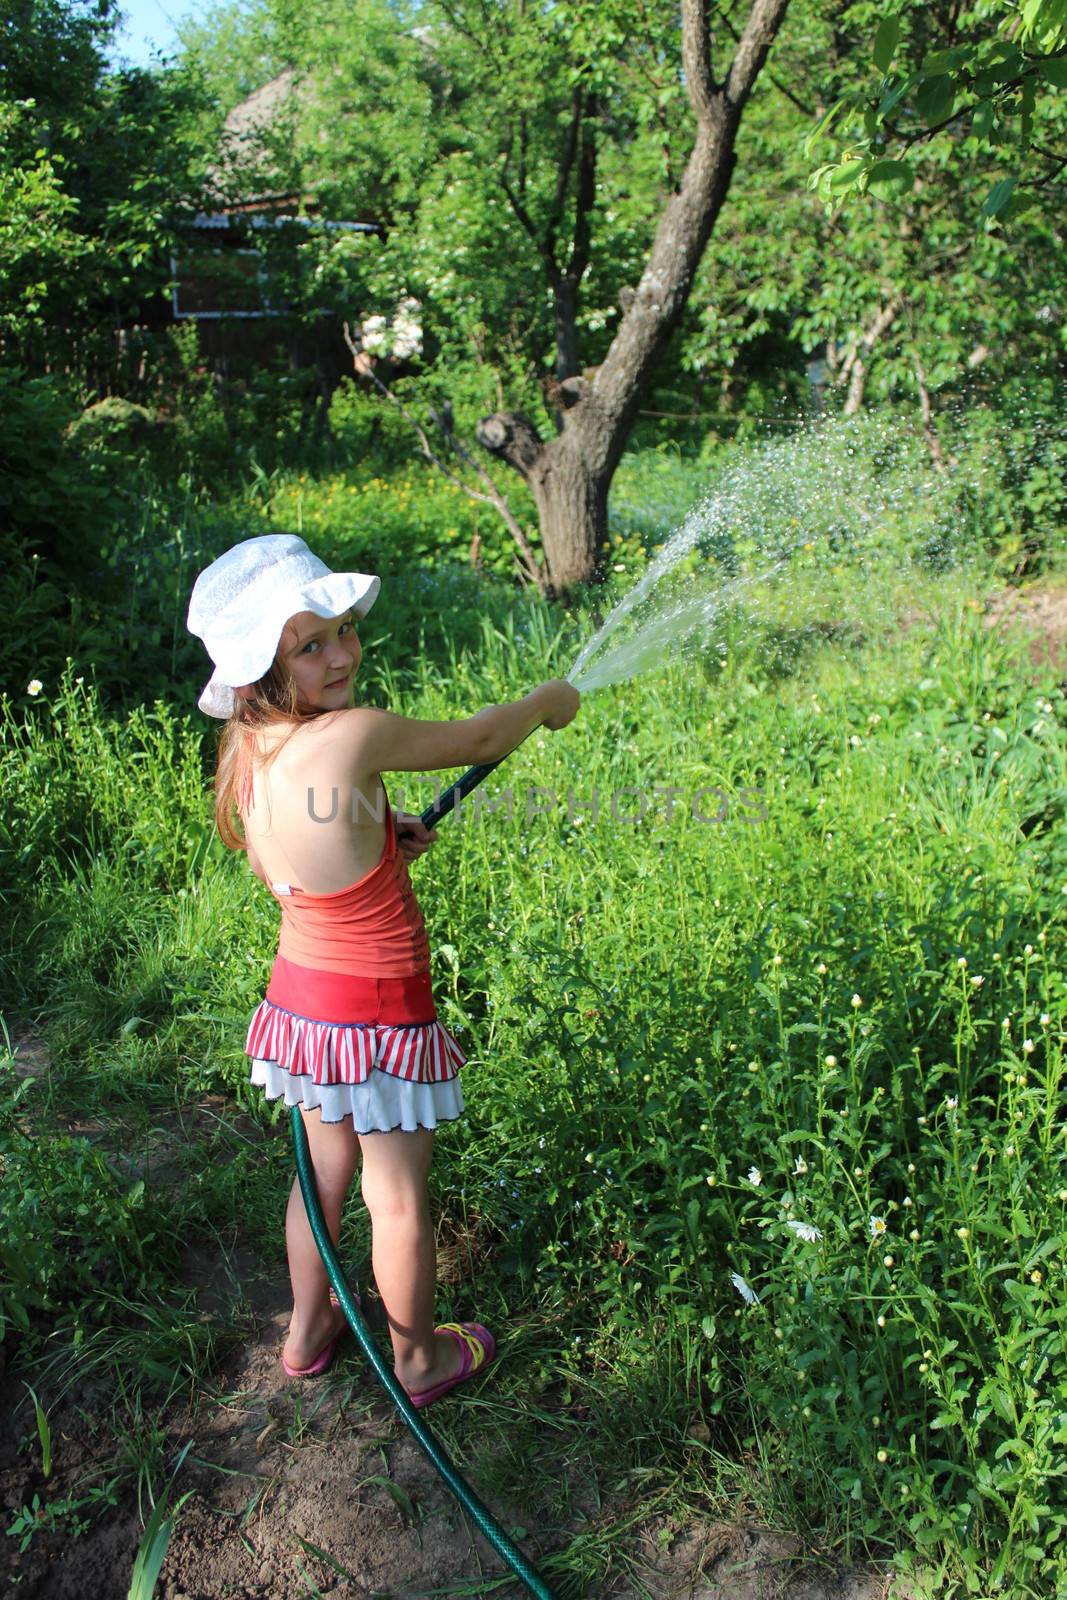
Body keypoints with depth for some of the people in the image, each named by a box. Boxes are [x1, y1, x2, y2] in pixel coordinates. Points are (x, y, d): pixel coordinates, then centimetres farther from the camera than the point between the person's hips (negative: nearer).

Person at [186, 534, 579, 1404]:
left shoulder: (248, 749, -6)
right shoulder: (354, 735, -29)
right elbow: (482, 738, -14)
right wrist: (548, 700, 5)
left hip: (300, 995, 7)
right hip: (377, 1015, -7)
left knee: (329, 1167, 27)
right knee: (398, 1197, 15)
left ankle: (308, 1332, 47)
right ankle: (420, 1359, 38)